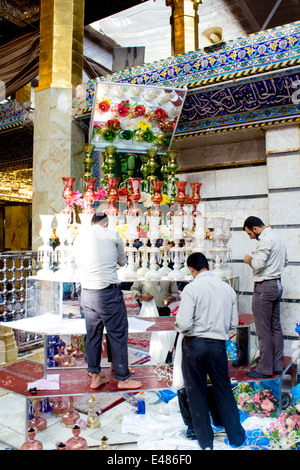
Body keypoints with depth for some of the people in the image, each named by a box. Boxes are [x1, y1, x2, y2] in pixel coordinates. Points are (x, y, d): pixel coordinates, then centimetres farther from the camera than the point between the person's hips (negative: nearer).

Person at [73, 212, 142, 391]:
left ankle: (95, 376, 24)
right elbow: (122, 262, 10)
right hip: (108, 292, -5)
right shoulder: (113, 235, -1)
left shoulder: (79, 238, 9)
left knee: (92, 335, 14)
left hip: (86, 293, 5)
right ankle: (123, 378, 16)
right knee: (118, 334, 6)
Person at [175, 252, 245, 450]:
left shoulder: (192, 288, -14)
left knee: (197, 393, 14)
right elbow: (234, 323, 5)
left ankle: (205, 440, 27)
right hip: (218, 345, 4)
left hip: (195, 344, -3)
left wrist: (181, 326, 3)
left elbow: (183, 324, -20)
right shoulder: (227, 288, 0)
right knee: (223, 389, 20)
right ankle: (236, 436, 34)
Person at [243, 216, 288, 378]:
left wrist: (249, 259, -5)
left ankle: (264, 369, 6)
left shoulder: (265, 240, -16)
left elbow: (257, 265, -25)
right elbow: (284, 261, 26)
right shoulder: (278, 238, 14)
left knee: (263, 330, -2)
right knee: (276, 327, 15)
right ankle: (277, 365, 24)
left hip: (264, 287, -10)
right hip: (277, 284, 10)